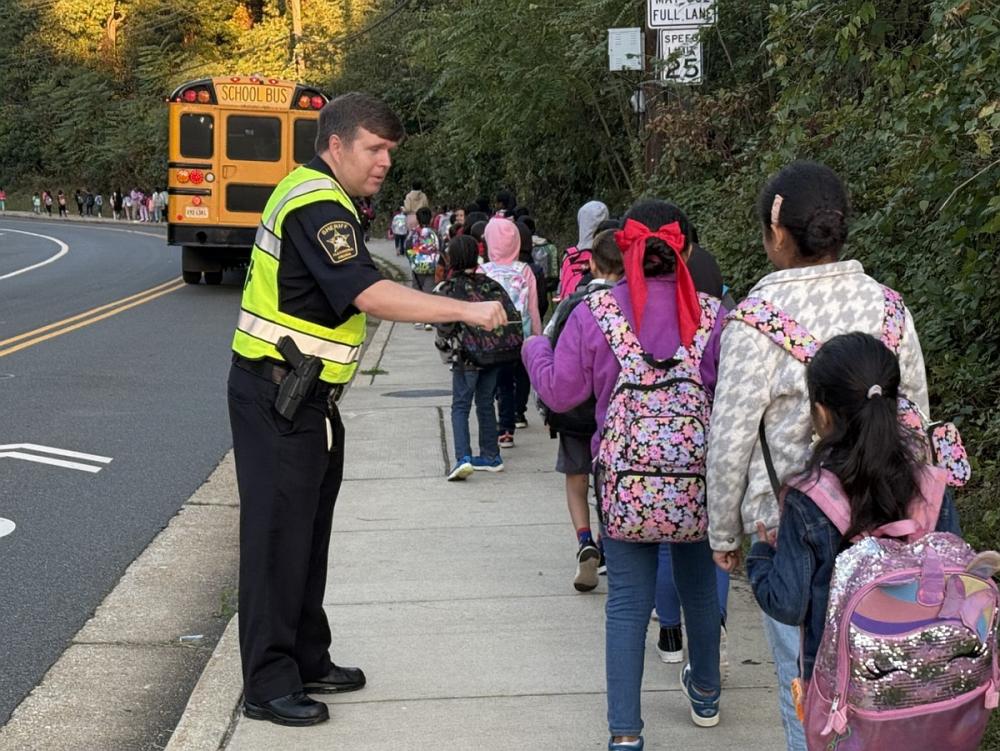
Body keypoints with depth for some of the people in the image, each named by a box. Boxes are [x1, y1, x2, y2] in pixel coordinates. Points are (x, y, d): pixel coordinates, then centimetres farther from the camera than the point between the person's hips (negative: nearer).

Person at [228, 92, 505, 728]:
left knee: (308, 532, 16)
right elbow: (370, 294, -29)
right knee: (278, 536, -5)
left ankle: (308, 661, 27)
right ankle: (268, 686, 1)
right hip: (276, 399, -11)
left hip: (304, 399, 11)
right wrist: (466, 311, -28)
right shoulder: (316, 205, -19)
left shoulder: (316, 197, 15)